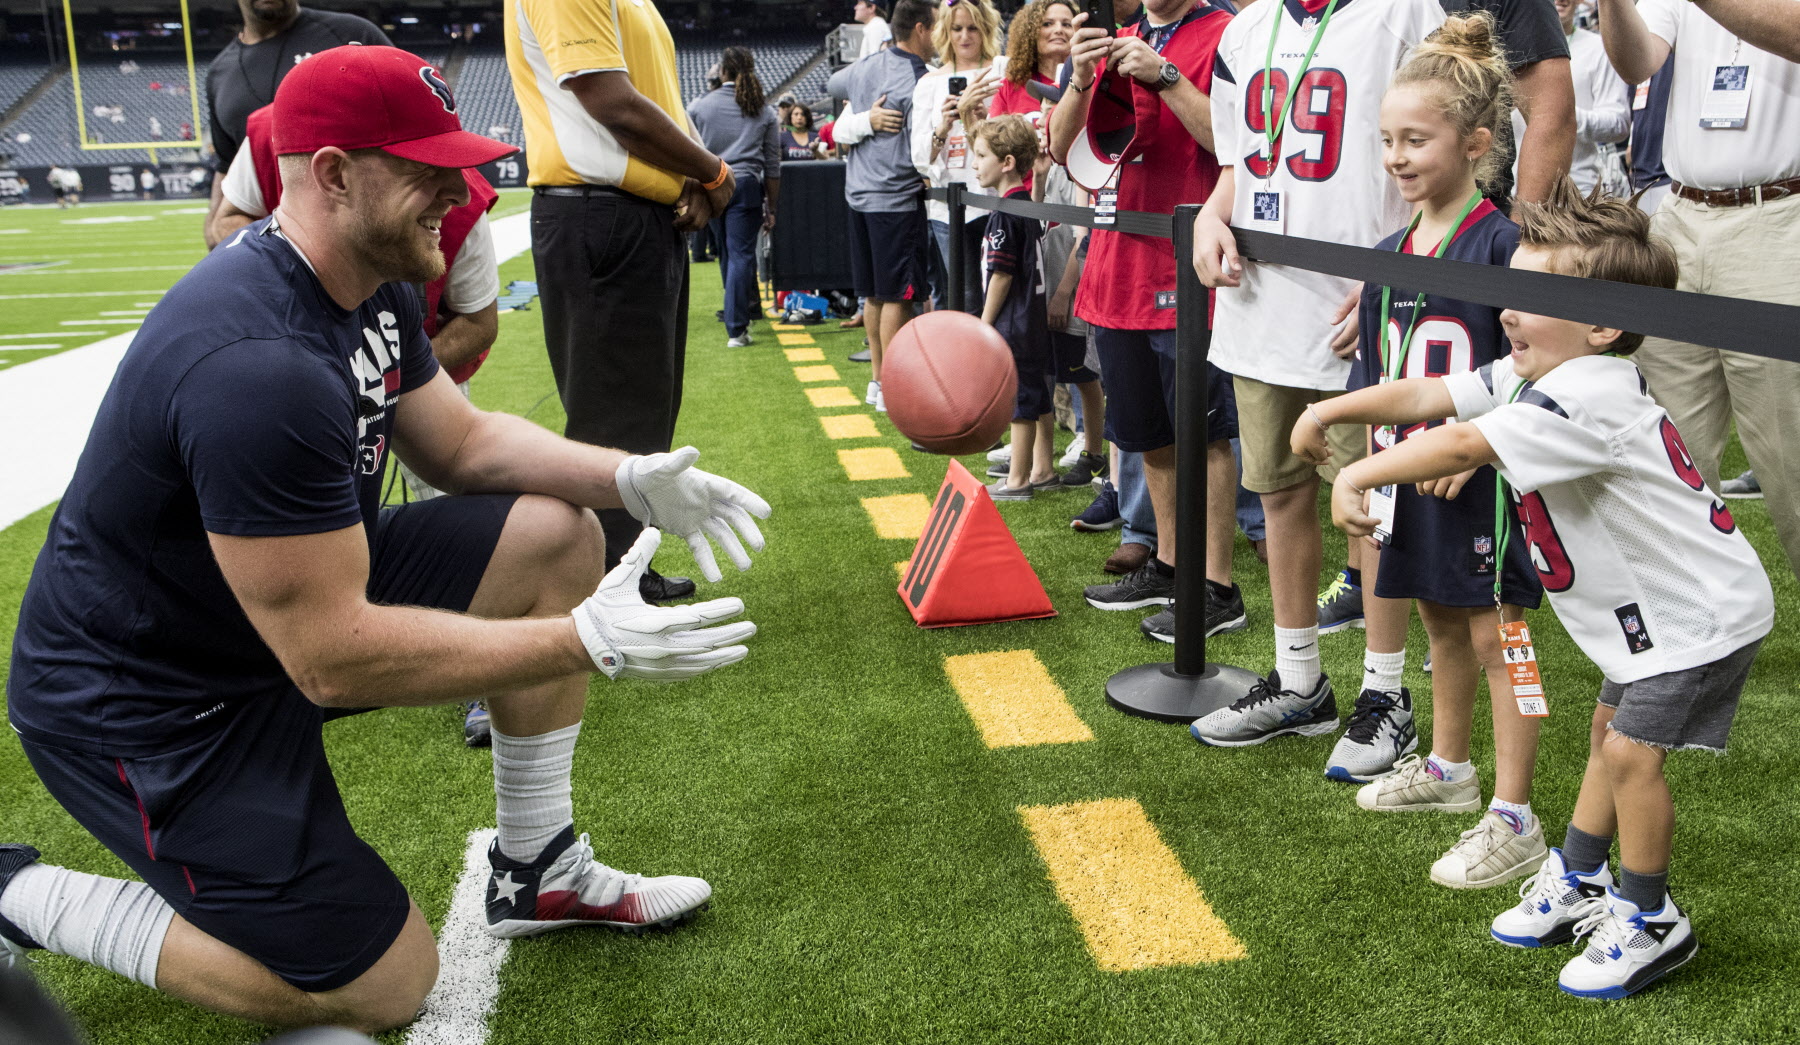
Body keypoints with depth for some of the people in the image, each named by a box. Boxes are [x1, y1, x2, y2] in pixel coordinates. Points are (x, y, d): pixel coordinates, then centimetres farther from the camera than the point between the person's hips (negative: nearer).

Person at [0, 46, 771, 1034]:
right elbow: (331, 657, -32)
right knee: (385, 986, -5)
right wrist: (587, 643, -31)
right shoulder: (257, 364, -34)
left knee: (557, 536, -2)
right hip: (142, 703, -9)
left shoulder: (375, 289, -3)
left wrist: (625, 477, -8)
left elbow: (462, 442, 9)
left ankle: (537, 874, 11)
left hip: (300, 589, 9)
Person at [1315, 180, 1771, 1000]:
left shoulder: (1586, 395, -32)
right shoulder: (1534, 376, -2)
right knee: (1610, 731, 18)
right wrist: (1329, 409, -11)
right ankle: (1578, 884, 34)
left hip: (1702, 611, -10)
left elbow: (1464, 447, -41)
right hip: (1648, 607, 10)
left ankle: (1650, 923, 9)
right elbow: (1422, 396, -2)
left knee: (1631, 750, -10)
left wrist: (1358, 475, -37)